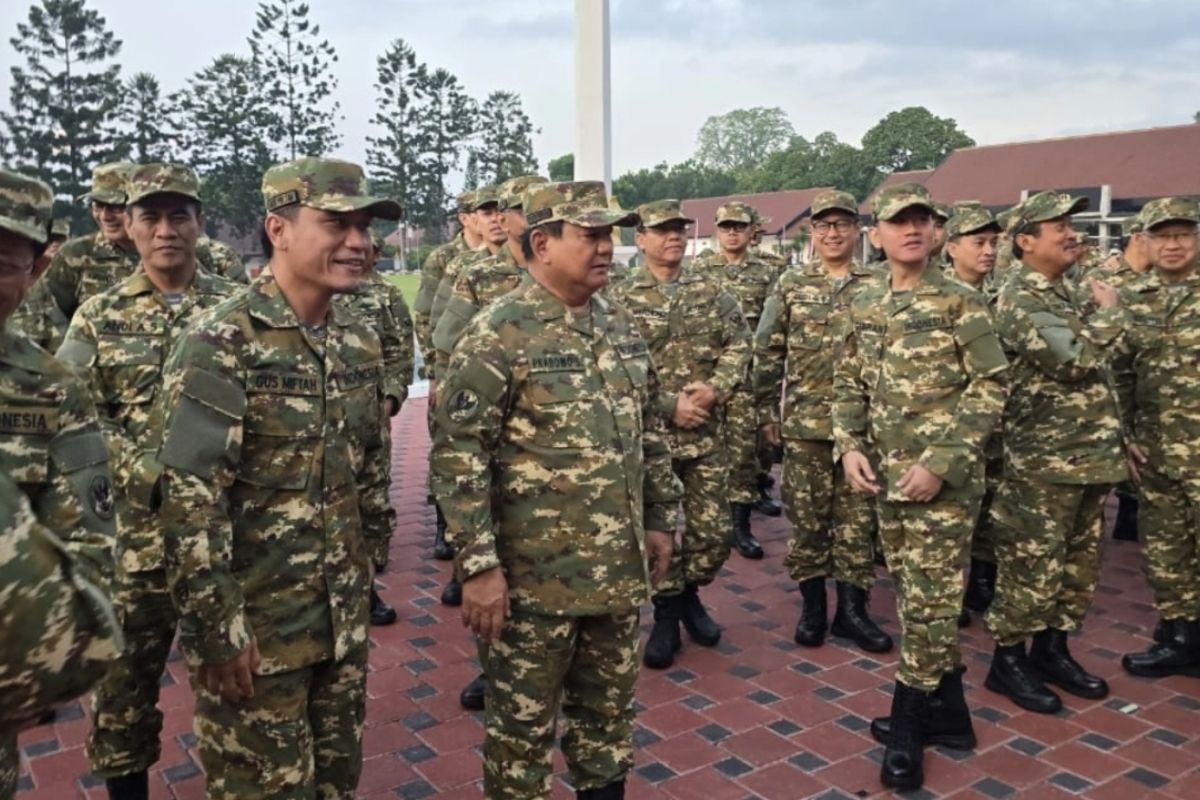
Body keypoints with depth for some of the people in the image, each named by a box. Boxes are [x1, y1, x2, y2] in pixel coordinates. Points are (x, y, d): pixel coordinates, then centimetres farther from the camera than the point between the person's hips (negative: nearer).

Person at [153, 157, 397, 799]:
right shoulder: (221, 344, -17)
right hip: (255, 624, -6)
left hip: (344, 617, 6)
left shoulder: (361, 343, 4)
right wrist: (217, 628, -18)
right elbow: (189, 500, -20)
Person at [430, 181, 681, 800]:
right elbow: (459, 455, -17)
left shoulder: (620, 327, 7)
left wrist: (661, 518, 14)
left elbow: (650, 432, 15)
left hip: (620, 567, 6)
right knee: (523, 723, 12)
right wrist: (478, 564, -19)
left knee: (610, 709, 21)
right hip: (533, 575, -6)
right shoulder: (497, 334, -14)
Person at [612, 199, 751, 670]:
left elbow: (739, 346, 3)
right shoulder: (622, 300, -3)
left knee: (714, 531, 6)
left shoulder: (712, 293, 8)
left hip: (704, 434, 3)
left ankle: (689, 594, 32)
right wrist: (669, 405, -15)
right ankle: (666, 614, 23)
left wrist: (714, 390, -13)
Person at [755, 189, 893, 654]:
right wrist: (766, 411, 1)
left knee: (857, 517, 8)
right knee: (806, 515, 7)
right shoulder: (790, 286, 3)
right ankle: (812, 607, 22)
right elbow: (767, 353, 4)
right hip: (804, 422, 0)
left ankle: (852, 610, 20)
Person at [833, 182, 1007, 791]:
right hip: (887, 474, 6)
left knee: (928, 598, -1)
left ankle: (909, 729, 15)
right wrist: (849, 447, -2)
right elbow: (848, 383, 13)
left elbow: (989, 388, -11)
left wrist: (940, 462, -18)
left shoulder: (959, 302, -7)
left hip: (943, 476, -6)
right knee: (916, 596, 15)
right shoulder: (864, 306, 9)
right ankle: (946, 712, 32)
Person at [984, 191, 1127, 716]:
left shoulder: (1067, 293, 15)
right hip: (1043, 461, -9)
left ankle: (1052, 651, 30)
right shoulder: (1020, 299, -14)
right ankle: (1008, 660, 14)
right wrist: (1110, 313, -10)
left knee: (1078, 563, 16)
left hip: (1089, 455, 9)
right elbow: (1075, 361, -26)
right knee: (1032, 567, 0)